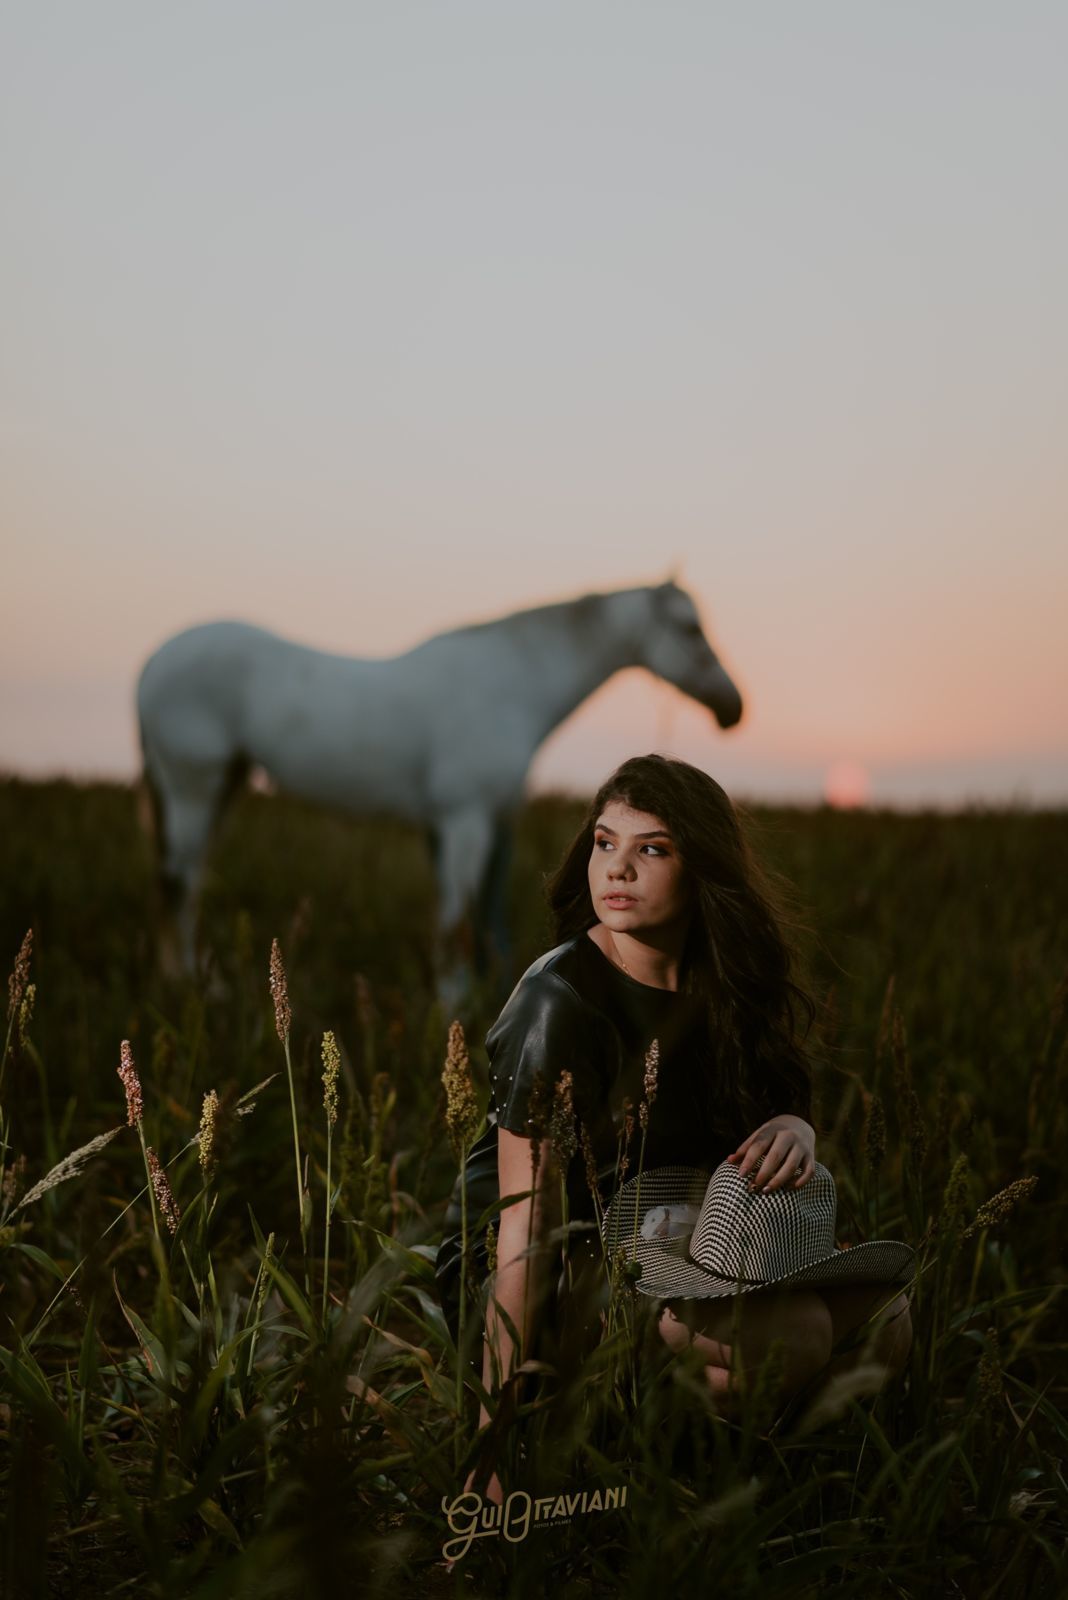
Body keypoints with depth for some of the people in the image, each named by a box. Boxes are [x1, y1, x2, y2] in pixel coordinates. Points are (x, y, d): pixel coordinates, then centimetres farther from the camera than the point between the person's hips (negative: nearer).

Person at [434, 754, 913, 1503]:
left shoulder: (717, 986, -1)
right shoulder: (563, 1002, -22)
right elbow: (526, 1224, -24)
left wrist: (791, 1129, -20)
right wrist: (498, 1421, -26)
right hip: (550, 1280, -7)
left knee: (881, 1314, -10)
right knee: (796, 1331, -28)